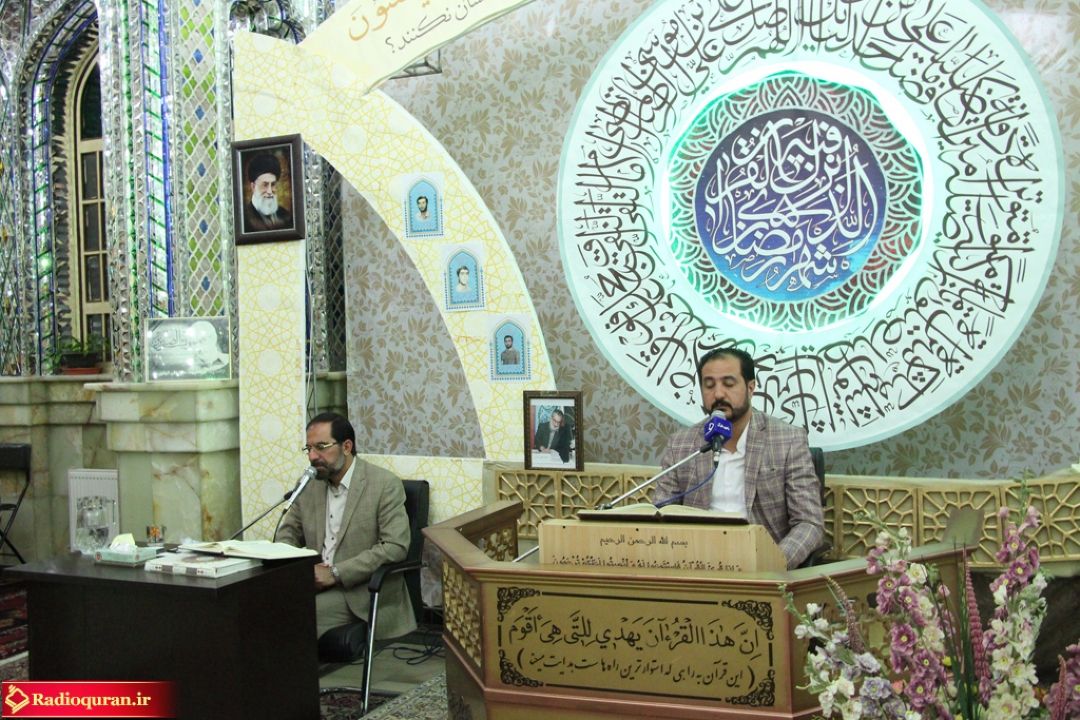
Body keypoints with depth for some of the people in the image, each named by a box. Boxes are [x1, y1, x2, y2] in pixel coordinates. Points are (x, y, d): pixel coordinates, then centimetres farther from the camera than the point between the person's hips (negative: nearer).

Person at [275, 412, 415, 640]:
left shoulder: (385, 485, -7)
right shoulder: (309, 484, 11)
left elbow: (396, 547, -14)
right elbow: (288, 532, 19)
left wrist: (336, 573, -18)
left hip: (361, 592, -5)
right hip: (316, 583, 5)